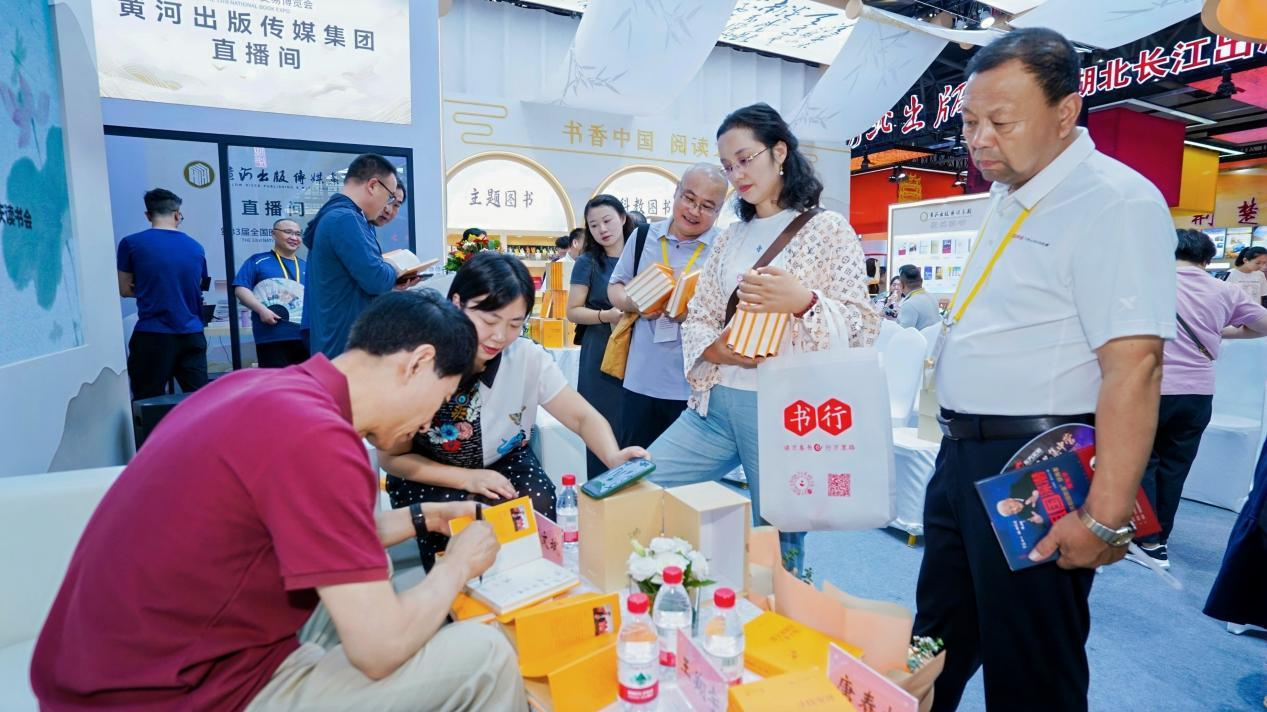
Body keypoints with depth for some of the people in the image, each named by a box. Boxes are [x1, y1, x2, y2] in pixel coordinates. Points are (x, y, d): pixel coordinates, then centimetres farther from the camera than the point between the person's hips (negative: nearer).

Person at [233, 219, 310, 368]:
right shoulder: (257, 261, 6)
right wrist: (262, 309, -18)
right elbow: (240, 289, -4)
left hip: (305, 336, 5)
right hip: (271, 337, -4)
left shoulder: (306, 267, 20)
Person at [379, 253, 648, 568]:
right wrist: (466, 478, -27)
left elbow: (583, 417, -15)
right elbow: (392, 458, -13)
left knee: (538, 504, -25)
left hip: (506, 462, 2)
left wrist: (614, 457, -38)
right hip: (429, 477, -2)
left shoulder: (529, 358, -20)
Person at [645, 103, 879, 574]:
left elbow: (863, 326, -5)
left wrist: (803, 302, -24)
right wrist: (713, 346, -11)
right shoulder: (729, 238, 14)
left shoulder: (826, 228, 0)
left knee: (778, 550, 4)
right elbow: (697, 317, 12)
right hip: (715, 402, 6)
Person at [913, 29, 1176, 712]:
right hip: (961, 453, 8)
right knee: (937, 641, 22)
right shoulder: (1005, 194, 12)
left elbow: (1133, 366, -22)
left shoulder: (1116, 203, -15)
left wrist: (1106, 518, -23)